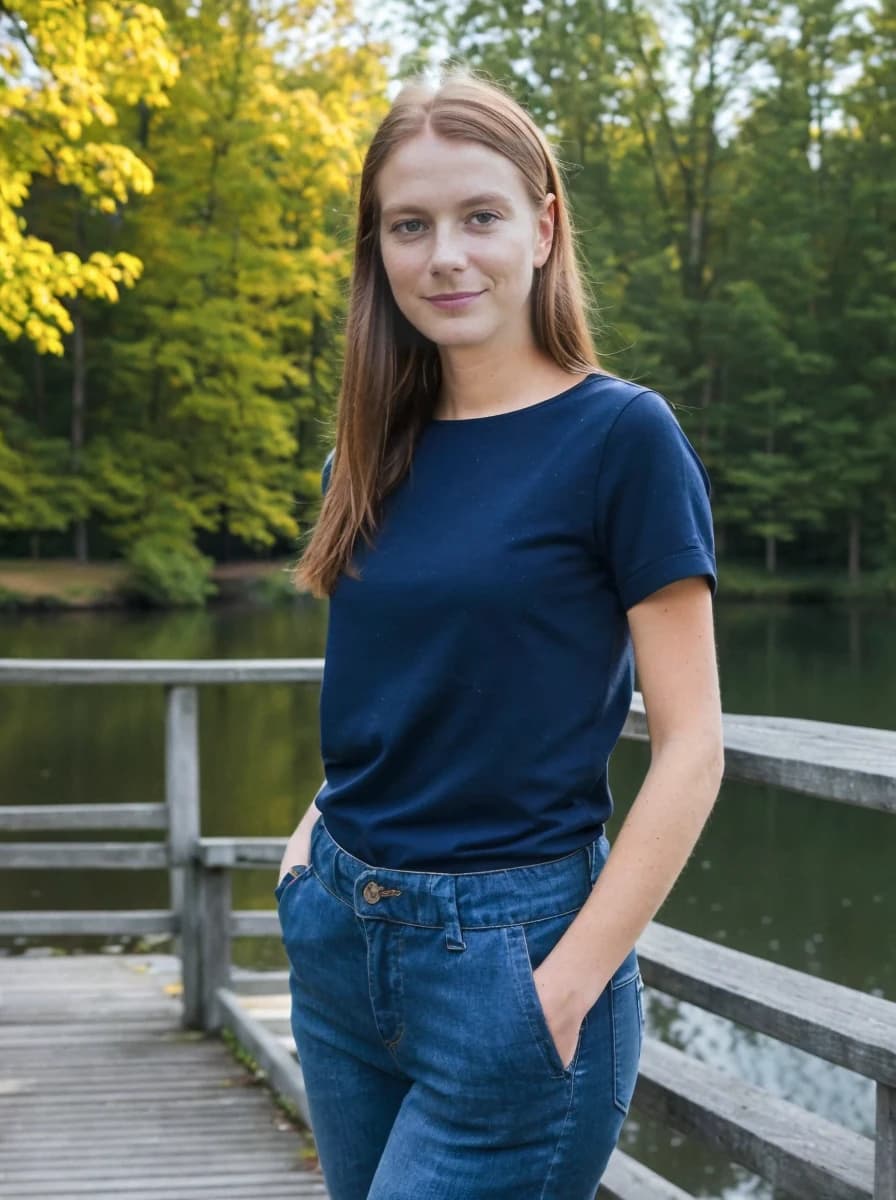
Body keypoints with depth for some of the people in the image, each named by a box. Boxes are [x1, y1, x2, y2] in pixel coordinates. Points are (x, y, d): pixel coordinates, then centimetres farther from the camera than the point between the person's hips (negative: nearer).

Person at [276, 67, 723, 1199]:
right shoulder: (374, 454, 6)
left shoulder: (619, 434, -11)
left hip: (508, 946, -6)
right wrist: (323, 829, 3)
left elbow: (689, 746, -12)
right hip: (340, 937, 6)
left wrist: (568, 987, -17)